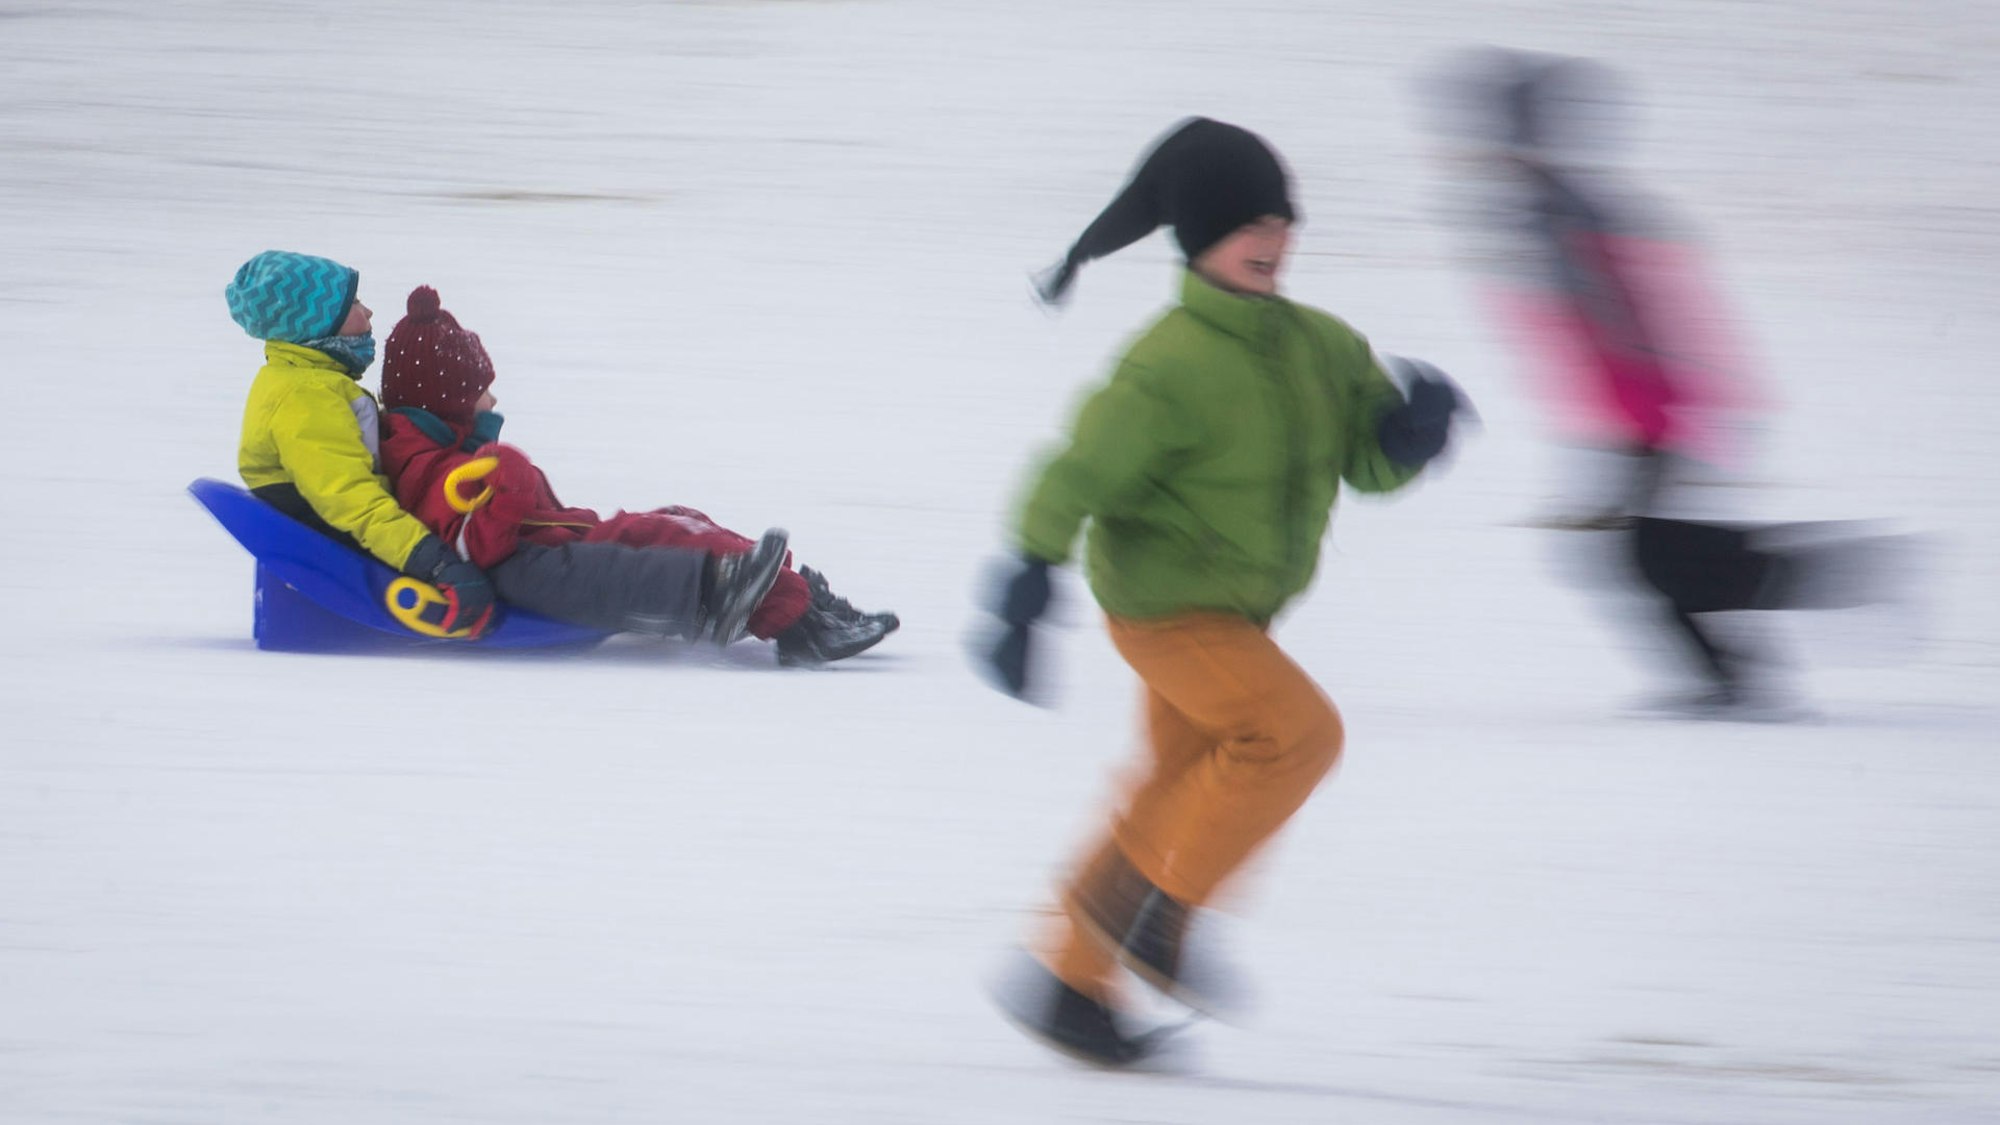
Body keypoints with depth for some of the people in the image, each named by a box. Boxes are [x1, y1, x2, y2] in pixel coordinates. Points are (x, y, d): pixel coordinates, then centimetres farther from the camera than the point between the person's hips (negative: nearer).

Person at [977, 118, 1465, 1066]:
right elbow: (1080, 474, -20)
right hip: (1166, 605, -9)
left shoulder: (1321, 347, 2)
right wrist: (1027, 583, -25)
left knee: (1181, 793, 15)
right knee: (1297, 731, -22)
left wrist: (1412, 430, -15)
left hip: (1238, 613, 9)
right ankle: (1145, 907, -11)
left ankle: (1072, 982, 26)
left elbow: (1370, 463, 7)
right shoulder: (1172, 365, -21)